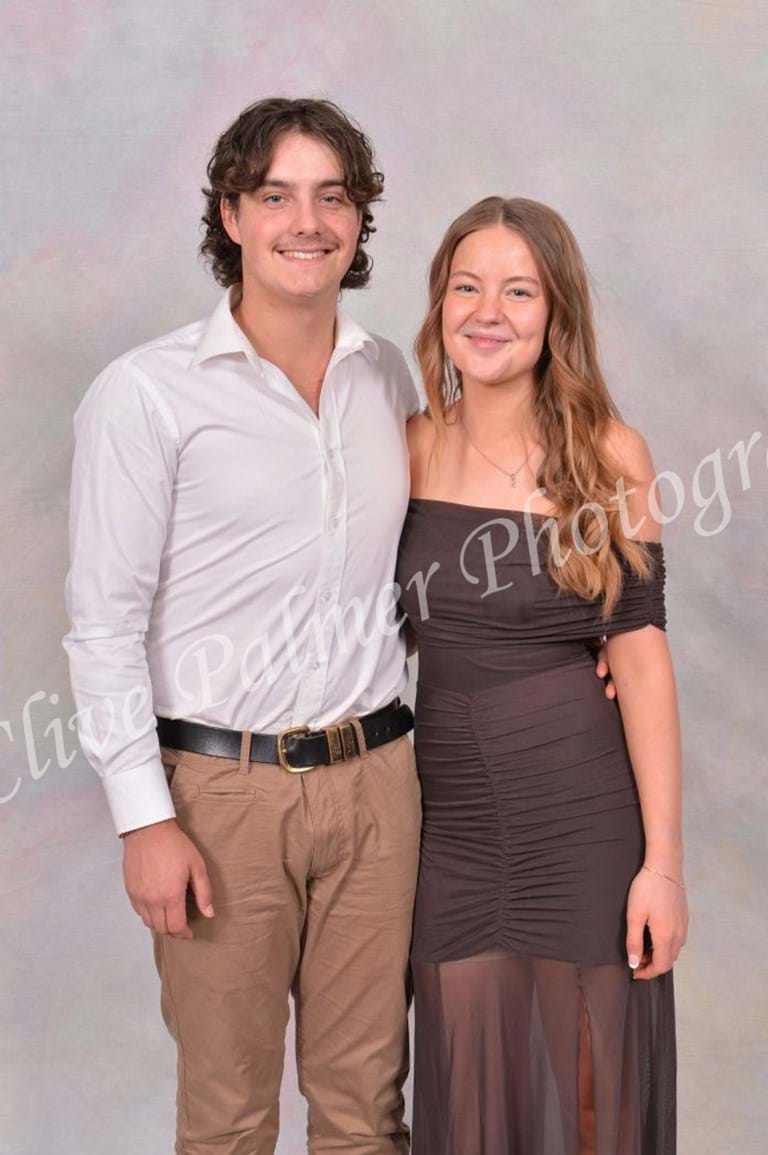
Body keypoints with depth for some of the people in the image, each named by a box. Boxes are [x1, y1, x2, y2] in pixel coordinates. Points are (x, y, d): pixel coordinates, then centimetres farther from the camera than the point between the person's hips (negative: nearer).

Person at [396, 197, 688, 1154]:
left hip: (583, 814, -3)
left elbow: (639, 653, -8)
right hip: (450, 811, 3)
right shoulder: (410, 446, 3)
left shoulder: (608, 453, -6)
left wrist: (663, 859, -11)